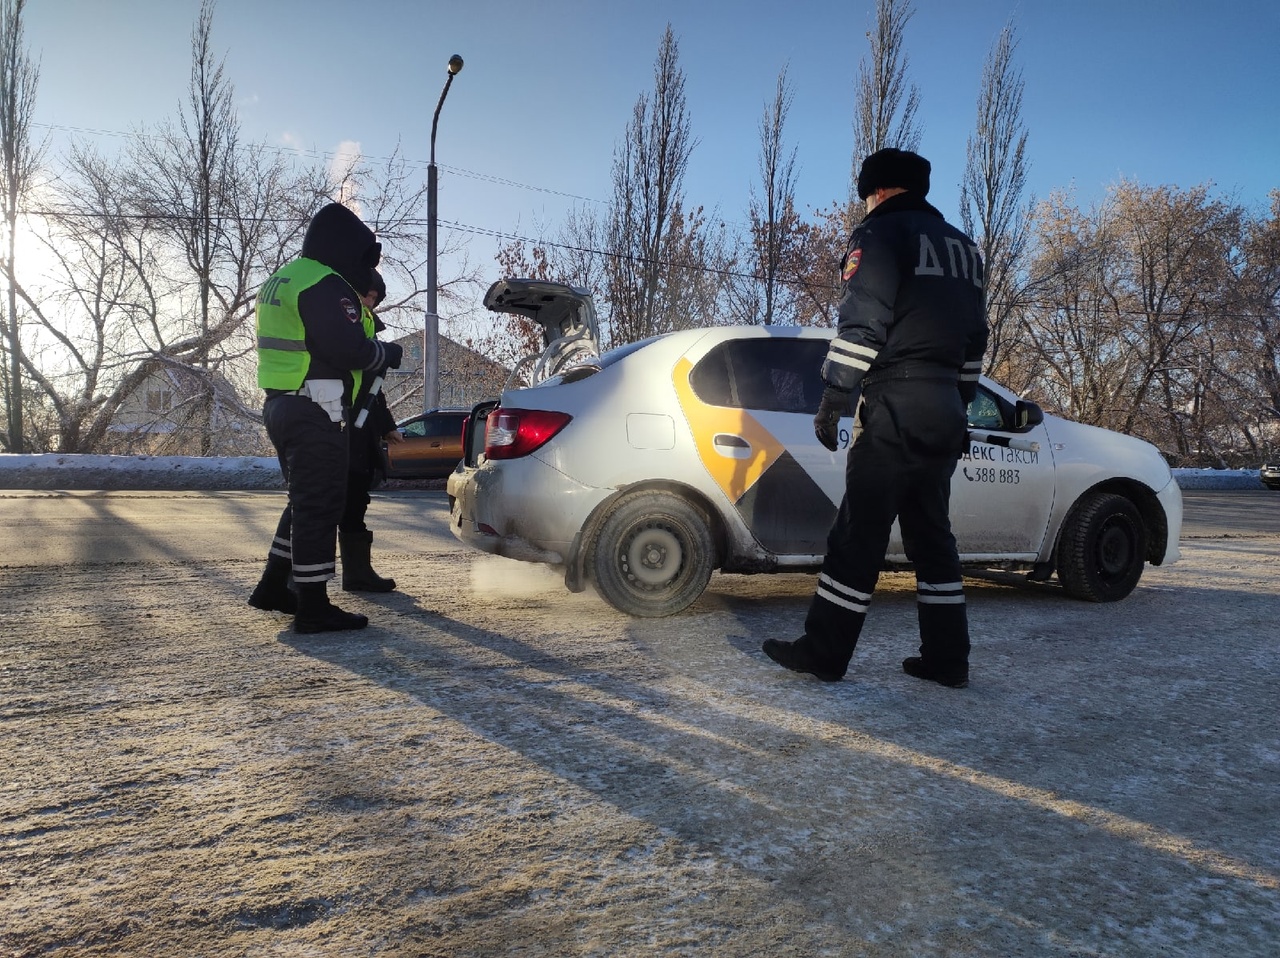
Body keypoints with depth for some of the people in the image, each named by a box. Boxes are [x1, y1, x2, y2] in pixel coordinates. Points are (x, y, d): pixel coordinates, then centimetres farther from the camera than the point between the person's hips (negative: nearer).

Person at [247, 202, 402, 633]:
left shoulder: (283, 279, 19)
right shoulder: (324, 285, -14)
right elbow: (350, 349, -23)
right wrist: (388, 354, -4)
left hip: (282, 404, 10)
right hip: (316, 412, -10)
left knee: (306, 501, 20)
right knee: (319, 505, -5)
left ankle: (273, 586, 28)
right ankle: (313, 608, 0)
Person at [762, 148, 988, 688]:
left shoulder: (881, 233, -3)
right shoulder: (962, 247, 22)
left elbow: (861, 324, -14)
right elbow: (974, 339, 22)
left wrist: (833, 400, -12)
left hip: (894, 406, -8)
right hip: (946, 411, 8)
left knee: (859, 533, -5)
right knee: (932, 534, 12)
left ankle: (823, 654, 1)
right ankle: (946, 658, 15)